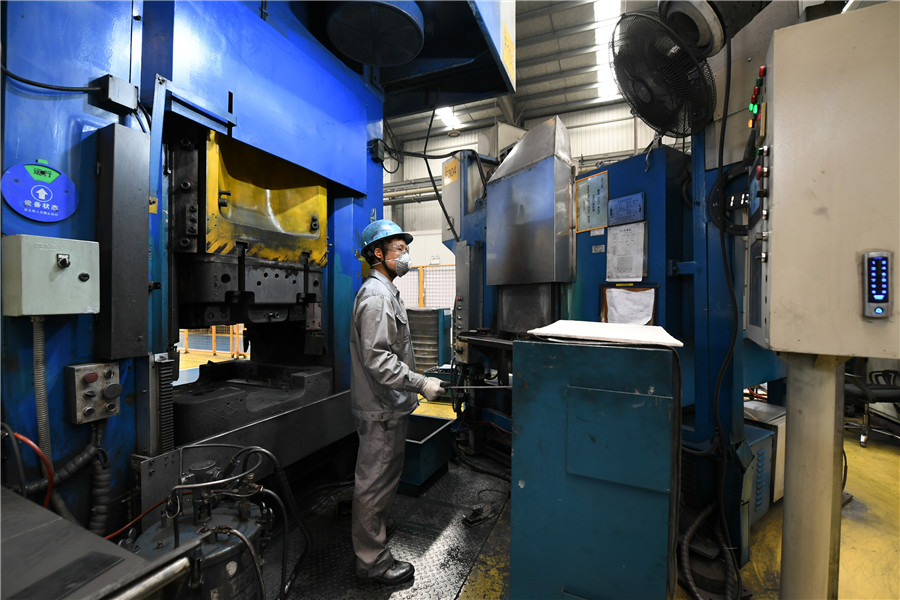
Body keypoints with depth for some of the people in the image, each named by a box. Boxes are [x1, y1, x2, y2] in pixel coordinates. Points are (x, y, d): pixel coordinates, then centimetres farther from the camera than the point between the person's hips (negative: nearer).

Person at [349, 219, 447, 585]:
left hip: (389, 404, 11)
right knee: (375, 481, 5)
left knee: (384, 475, 26)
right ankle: (372, 561, 23)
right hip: (380, 408, -11)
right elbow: (377, 358, -28)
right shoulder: (375, 294, -20)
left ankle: (377, 528, 46)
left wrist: (413, 383, 22)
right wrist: (420, 383, -25)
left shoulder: (387, 291, 15)